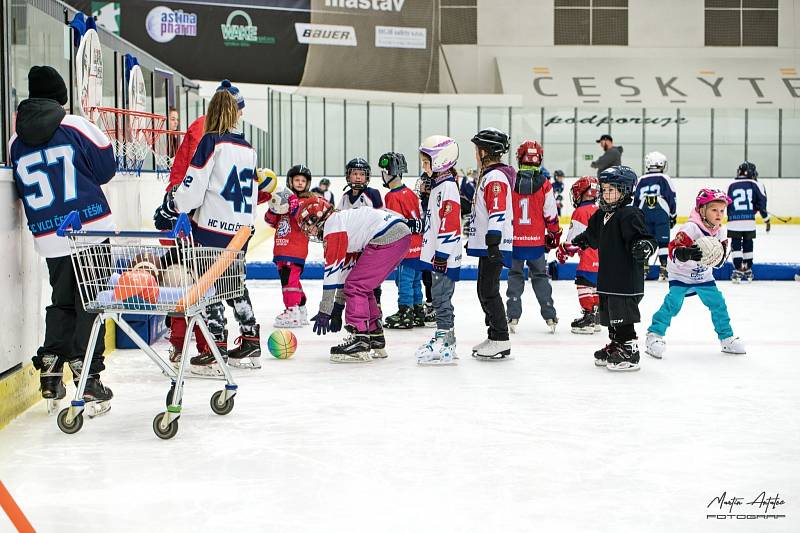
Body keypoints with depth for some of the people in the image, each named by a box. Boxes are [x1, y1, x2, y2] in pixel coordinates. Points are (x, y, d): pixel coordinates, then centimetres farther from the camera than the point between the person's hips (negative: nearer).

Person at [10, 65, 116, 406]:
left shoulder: (16, 141, 7)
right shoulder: (77, 126, -5)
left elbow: (21, 190, 14)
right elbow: (106, 170, 1)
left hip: (49, 237, 4)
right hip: (92, 230, -4)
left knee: (61, 302, 17)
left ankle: (50, 375, 14)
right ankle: (87, 377, 1)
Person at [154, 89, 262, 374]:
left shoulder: (211, 142, -9)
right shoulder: (248, 148, 12)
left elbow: (193, 185, -13)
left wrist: (169, 210, 1)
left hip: (213, 226, -7)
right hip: (240, 229, 7)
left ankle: (217, 351, -3)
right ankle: (250, 345, 21)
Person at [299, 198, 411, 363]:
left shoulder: (333, 225, -5)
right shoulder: (343, 220, 25)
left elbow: (332, 270, -9)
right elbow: (346, 269, 28)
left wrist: (324, 311, -5)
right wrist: (338, 308, 30)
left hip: (388, 238, -10)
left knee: (356, 286, -5)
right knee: (362, 287, 18)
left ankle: (359, 342, -7)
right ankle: (376, 341, 24)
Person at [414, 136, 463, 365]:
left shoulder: (447, 186, -15)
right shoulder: (437, 185, 18)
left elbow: (450, 223, -21)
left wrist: (442, 255, -21)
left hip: (445, 257, -10)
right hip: (437, 255, 10)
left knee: (442, 298, -9)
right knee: (439, 298, 14)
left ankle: (445, 346, -8)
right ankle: (443, 338, 21)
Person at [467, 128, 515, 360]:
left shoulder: (496, 177, -15)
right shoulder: (488, 175, 18)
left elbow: (498, 212, -23)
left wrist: (493, 242, -27)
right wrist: (473, 238, 32)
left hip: (494, 245, -11)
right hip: (486, 244, 11)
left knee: (488, 290, -9)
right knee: (485, 291, 14)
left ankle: (501, 341, -6)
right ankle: (495, 336, 20)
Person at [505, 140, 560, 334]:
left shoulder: (510, 182, -6)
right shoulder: (544, 184, -6)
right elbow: (551, 215, -2)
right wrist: (554, 235, 13)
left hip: (514, 240, 0)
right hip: (537, 241, 0)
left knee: (515, 277, 11)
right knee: (540, 277, 12)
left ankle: (513, 316, 6)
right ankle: (550, 316, 12)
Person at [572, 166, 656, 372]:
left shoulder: (630, 214, -16)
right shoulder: (603, 214, 13)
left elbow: (641, 237, -24)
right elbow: (593, 236, 31)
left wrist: (643, 246, -44)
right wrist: (579, 242, 42)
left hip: (626, 279, -9)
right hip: (608, 278, 9)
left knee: (623, 317, -5)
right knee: (610, 316, 18)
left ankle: (630, 353, 2)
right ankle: (615, 346, 32)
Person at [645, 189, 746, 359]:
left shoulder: (720, 231, -2)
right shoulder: (690, 228, -25)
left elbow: (718, 261, 0)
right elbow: (674, 251, -32)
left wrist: (720, 255, -22)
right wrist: (687, 253, -51)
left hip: (704, 276, 6)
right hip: (681, 275, -6)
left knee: (718, 303, 5)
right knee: (673, 303, -18)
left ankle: (727, 338, 20)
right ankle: (654, 335, -9)